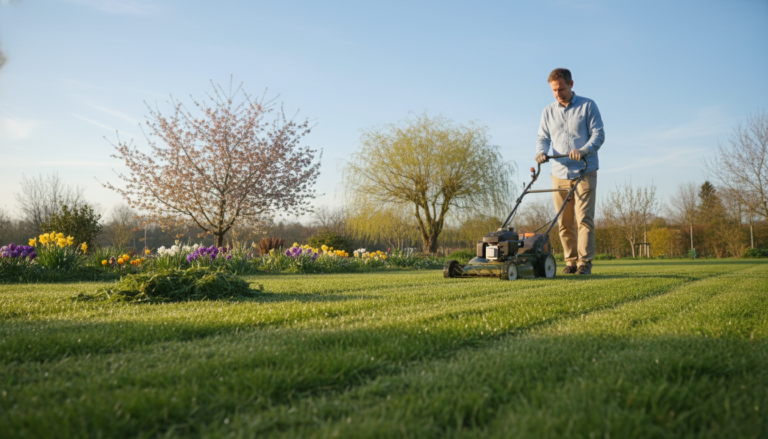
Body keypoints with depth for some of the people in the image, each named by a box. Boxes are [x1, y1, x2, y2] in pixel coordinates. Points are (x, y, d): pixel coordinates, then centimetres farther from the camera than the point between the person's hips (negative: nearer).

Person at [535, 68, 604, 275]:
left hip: (584, 172, -4)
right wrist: (541, 152, -11)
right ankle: (571, 261, 13)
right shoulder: (548, 112, 13)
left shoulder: (588, 106, 3)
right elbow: (543, 138, 11)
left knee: (584, 218, -10)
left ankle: (585, 262, -7)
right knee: (564, 222, 4)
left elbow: (598, 134, -3)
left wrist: (583, 151, -21)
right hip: (559, 173, 4)